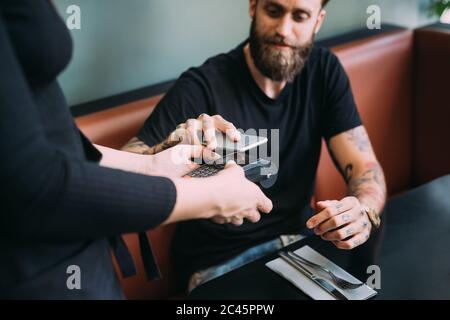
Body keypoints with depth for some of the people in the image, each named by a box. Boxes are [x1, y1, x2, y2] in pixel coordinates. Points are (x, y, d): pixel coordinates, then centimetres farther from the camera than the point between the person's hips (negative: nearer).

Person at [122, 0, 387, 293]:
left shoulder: (324, 71, -2)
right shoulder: (202, 86, -17)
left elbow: (365, 167, -5)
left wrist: (364, 210, -28)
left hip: (299, 241, 5)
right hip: (220, 262, -5)